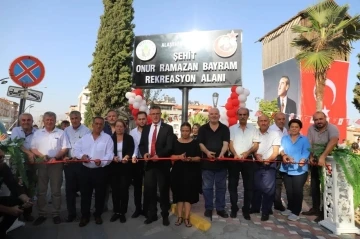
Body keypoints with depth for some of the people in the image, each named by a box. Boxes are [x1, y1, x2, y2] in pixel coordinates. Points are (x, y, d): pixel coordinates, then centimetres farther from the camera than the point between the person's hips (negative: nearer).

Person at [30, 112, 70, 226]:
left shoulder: (61, 133, 1)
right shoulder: (37, 133, 8)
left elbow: (65, 148, -3)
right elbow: (33, 148, 5)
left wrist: (55, 157, -17)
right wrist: (42, 156, -12)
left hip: (56, 164, -2)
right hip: (42, 164, 2)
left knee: (56, 191, 5)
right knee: (41, 190, 9)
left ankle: (56, 214, 16)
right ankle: (41, 214, 21)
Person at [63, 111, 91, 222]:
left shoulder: (86, 130, -4)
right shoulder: (66, 130, 9)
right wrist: (65, 156, -7)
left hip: (81, 162, -3)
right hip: (69, 162, 4)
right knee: (69, 188, 8)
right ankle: (71, 213, 20)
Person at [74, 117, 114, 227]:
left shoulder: (107, 138, -4)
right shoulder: (84, 137, 8)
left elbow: (110, 154, -10)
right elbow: (76, 149, 8)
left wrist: (101, 161, -27)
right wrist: (81, 155, -13)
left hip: (100, 170, -2)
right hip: (85, 169, 3)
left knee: (100, 193, 9)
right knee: (85, 193, 10)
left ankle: (98, 215, 28)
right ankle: (85, 216, 25)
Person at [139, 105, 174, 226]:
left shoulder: (168, 128, -3)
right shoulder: (146, 128, 12)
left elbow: (170, 146, -11)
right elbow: (141, 144, 10)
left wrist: (159, 155, -24)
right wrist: (144, 153, -11)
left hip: (162, 163, -4)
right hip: (149, 163, 4)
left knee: (164, 190, 8)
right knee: (149, 190, 9)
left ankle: (165, 215, 24)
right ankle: (152, 214, 26)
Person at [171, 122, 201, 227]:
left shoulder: (195, 143, 2)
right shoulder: (175, 142, 4)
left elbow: (198, 158, 0)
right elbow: (170, 156, -2)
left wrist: (191, 159, -20)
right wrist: (179, 157, -19)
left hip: (190, 172, -1)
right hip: (177, 171, 1)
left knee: (188, 194, 3)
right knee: (179, 193, 7)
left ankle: (187, 217, 12)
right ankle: (179, 216, 18)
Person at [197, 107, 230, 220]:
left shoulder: (225, 128, 3)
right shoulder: (203, 129, 4)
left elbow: (225, 143, -7)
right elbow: (200, 143, -1)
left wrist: (221, 154, -27)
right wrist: (207, 152, -21)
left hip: (221, 162, 0)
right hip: (207, 162, 0)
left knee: (221, 186, 10)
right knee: (207, 187, 7)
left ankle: (220, 208, 23)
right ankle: (208, 208, 21)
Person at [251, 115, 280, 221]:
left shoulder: (274, 134, -1)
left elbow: (276, 151, -5)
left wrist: (269, 159, -21)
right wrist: (256, 155, -16)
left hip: (269, 165, -2)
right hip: (257, 164, 3)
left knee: (268, 188, -5)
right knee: (256, 187, 12)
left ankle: (266, 211, 9)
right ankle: (255, 207, 28)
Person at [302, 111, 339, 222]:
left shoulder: (332, 128, -18)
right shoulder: (311, 129, -3)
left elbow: (333, 142, -36)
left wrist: (323, 156, -47)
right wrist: (311, 157, -22)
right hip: (315, 161, 5)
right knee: (314, 185, 13)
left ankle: (325, 212, 14)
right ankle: (315, 208, 28)